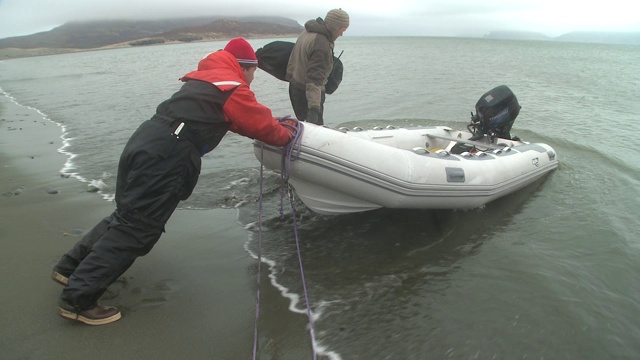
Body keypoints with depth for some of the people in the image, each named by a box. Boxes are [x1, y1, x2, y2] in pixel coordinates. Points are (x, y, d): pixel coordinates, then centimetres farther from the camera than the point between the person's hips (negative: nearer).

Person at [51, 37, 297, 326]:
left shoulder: (206, 77, 27)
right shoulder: (234, 89, -1)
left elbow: (246, 116, 32)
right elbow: (261, 124, 4)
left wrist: (276, 125, 32)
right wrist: (285, 135, 22)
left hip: (143, 143, 10)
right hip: (164, 158, -10)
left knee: (126, 216, 20)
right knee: (135, 229, -4)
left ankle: (71, 267, 29)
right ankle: (78, 298, 2)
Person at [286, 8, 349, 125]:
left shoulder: (307, 32, 4)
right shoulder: (322, 45, -26)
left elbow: (293, 59, 16)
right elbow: (315, 79, -35)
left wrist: (291, 77, 27)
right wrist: (314, 108, -40)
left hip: (294, 88, 10)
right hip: (306, 94, -10)